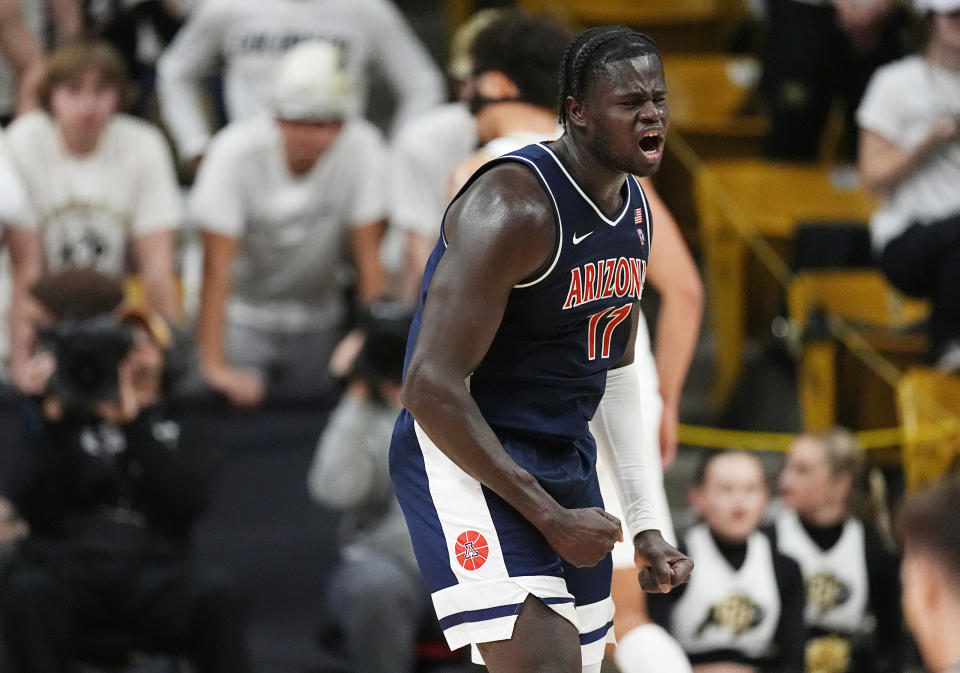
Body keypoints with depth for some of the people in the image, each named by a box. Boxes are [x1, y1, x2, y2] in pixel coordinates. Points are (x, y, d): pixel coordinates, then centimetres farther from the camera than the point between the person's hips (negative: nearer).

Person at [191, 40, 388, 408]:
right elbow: (218, 266, -25)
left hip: (317, 319, 3)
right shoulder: (236, 152, -25)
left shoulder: (361, 149, -20)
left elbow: (369, 258, -14)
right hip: (242, 318, -2)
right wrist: (214, 365, -31)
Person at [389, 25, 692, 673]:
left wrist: (646, 523, 12)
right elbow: (431, 386, -25)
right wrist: (549, 517, -21)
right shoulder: (514, 207, -21)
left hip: (565, 460, 9)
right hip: (466, 453, -9)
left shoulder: (635, 209, 7)